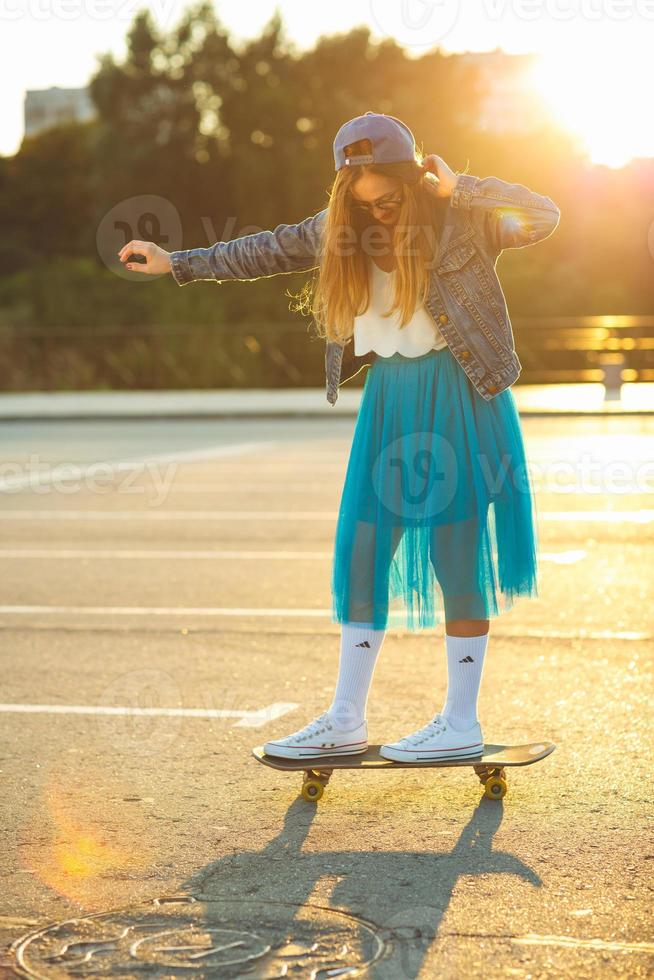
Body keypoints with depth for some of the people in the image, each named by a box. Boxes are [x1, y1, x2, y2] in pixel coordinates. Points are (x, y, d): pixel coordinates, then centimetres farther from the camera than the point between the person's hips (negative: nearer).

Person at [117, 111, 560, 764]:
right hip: (388, 398, 6)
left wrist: (459, 186, -21)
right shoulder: (344, 228, 8)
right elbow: (268, 252, 17)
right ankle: (346, 722, 10)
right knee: (363, 550, 3)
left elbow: (544, 217, -20)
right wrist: (177, 263, 18)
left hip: (460, 395, -6)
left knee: (458, 552, -4)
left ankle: (462, 724, 6)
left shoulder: (461, 218, -8)